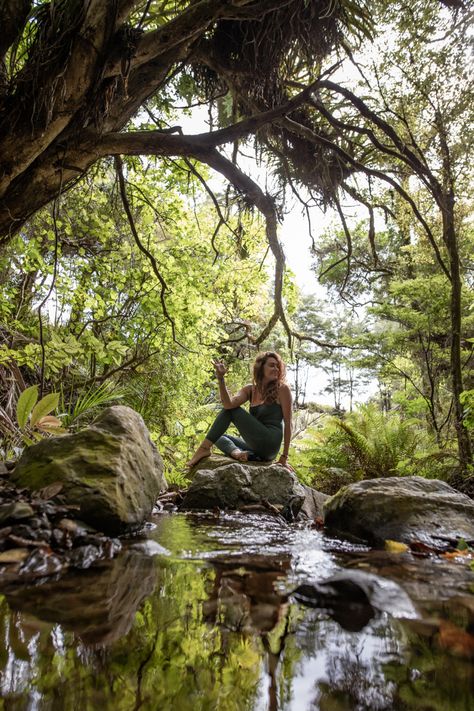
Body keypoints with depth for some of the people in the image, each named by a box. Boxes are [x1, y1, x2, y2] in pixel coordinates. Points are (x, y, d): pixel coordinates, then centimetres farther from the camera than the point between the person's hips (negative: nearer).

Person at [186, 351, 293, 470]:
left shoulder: (282, 389, -4)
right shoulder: (250, 390, 8)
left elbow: (288, 423, -7)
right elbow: (229, 404, -10)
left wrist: (284, 456, -10)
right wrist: (221, 378, -23)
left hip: (270, 444, -7)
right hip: (256, 449, 7)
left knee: (231, 411, -9)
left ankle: (205, 448, -17)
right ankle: (236, 452, -19)